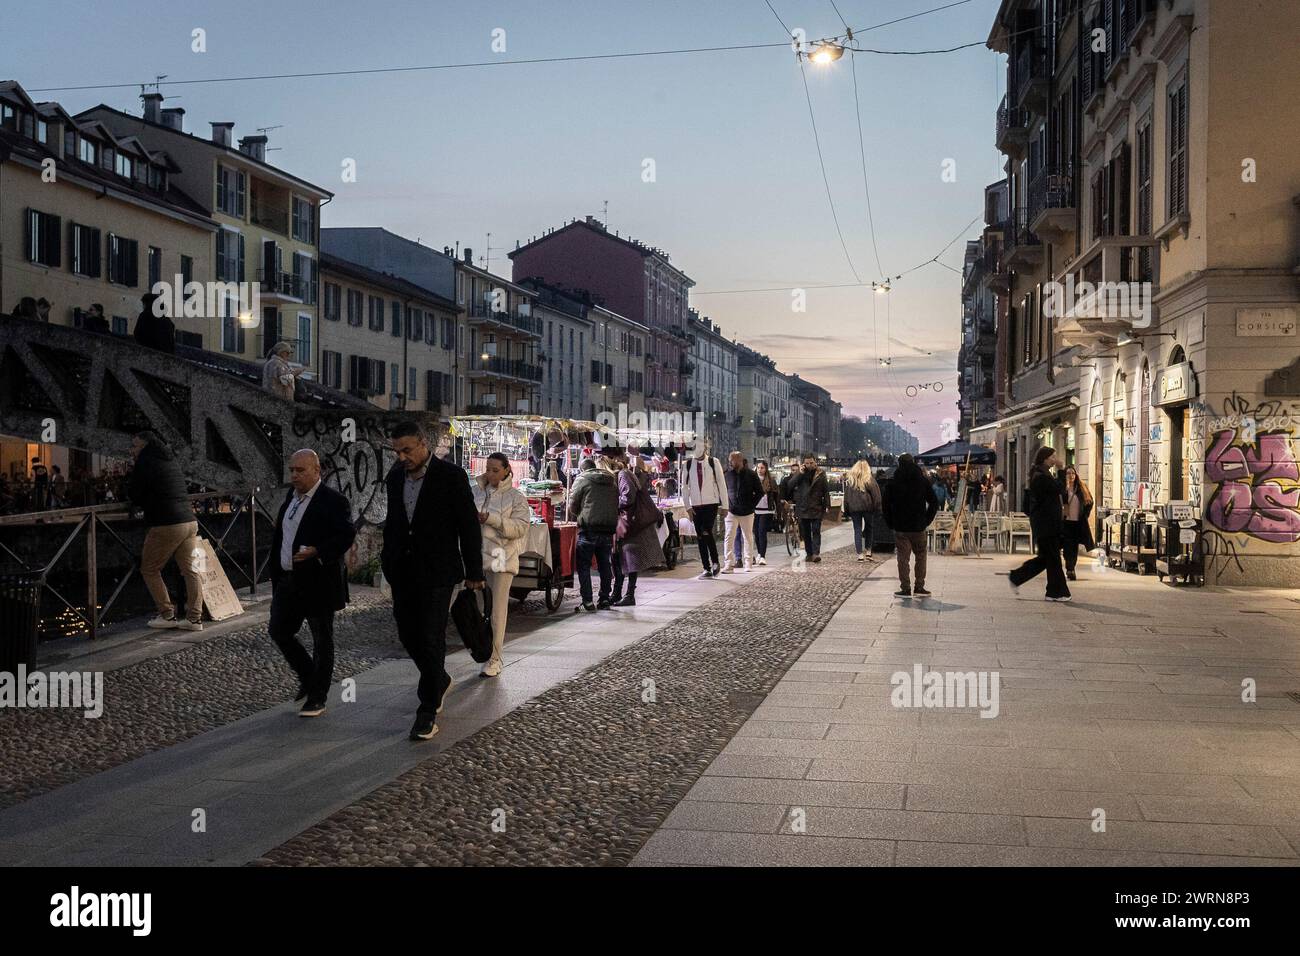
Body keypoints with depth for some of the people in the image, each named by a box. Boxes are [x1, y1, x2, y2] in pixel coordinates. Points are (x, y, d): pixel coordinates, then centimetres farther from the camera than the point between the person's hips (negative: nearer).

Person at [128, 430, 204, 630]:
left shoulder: (145, 462, -4)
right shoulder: (171, 459, 19)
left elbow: (134, 496, -4)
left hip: (165, 525, -7)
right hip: (189, 521, 7)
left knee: (149, 570, 8)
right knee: (190, 571, 6)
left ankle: (167, 615, 6)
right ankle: (195, 618, 4)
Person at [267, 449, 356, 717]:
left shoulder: (333, 501, -12)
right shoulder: (290, 499, 12)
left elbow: (347, 535, -20)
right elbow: (279, 539, 18)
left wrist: (316, 552, -32)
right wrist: (276, 577, 15)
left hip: (319, 583, -8)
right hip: (288, 581, 8)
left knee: (322, 640, 3)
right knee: (279, 631, 10)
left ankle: (317, 698, 13)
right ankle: (308, 677, 30)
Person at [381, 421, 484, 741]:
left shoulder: (451, 476, -10)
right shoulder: (395, 477, 7)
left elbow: (469, 526, -7)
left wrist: (474, 572, -6)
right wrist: (388, 561, 14)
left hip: (436, 573, -6)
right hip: (403, 571, 6)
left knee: (431, 640, -4)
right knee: (408, 635, 11)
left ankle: (428, 712, 3)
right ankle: (439, 681, 36)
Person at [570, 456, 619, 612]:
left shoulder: (581, 479, 0)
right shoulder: (613, 481, 14)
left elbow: (572, 506, -1)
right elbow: (617, 505, 14)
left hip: (589, 528, -5)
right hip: (609, 528, 5)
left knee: (584, 565, 2)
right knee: (604, 564, 14)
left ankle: (587, 602, -3)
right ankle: (604, 600, 16)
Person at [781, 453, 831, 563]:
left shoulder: (821, 474, 6)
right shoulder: (799, 474, 7)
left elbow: (826, 491, 7)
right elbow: (790, 484, -7)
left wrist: (827, 505, -1)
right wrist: (800, 474, -14)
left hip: (817, 508, -2)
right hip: (803, 508, 2)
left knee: (816, 531, -9)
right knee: (805, 533, 7)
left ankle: (816, 553, -16)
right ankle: (809, 553, 15)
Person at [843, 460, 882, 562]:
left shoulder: (849, 479, 6)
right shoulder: (869, 479, -2)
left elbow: (846, 496, 9)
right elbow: (876, 494, -4)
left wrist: (846, 511, 12)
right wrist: (877, 507, 2)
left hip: (853, 507, 1)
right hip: (867, 507, -1)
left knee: (857, 530, 3)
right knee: (869, 527, 16)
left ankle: (860, 554, -2)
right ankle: (868, 550, 16)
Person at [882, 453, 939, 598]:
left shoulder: (892, 483, -1)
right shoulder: (923, 481, 1)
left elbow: (885, 505, -1)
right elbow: (934, 502, 1)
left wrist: (891, 524, 6)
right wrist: (927, 520, 7)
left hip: (900, 528, -1)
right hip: (919, 527, 1)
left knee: (903, 558, 2)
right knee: (921, 555, 13)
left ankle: (905, 589, 0)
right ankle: (919, 587, 10)